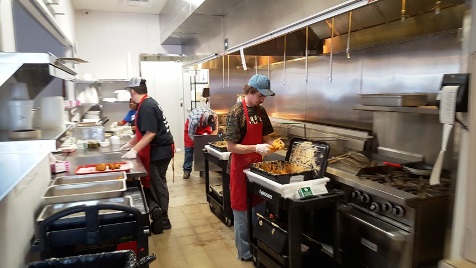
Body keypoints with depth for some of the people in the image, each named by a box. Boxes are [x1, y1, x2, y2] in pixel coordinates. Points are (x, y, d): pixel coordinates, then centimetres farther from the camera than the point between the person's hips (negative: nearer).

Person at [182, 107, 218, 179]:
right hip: (191, 127, -3)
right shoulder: (194, 120, -42)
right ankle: (187, 170, 6)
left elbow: (215, 129, -16)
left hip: (205, 129, 3)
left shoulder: (214, 116, -32)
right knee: (189, 149, -4)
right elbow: (191, 134, -29)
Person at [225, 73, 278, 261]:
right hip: (241, 168, -7)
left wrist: (272, 143, -6)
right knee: (243, 210, 6)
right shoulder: (236, 113, -18)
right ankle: (245, 253, 23)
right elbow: (231, 147, -20)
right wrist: (257, 148, -27)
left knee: (259, 207, 19)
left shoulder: (261, 111, 5)